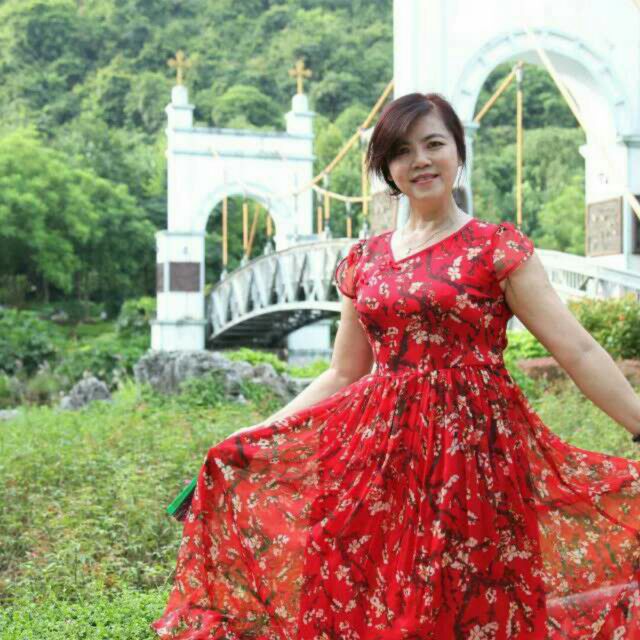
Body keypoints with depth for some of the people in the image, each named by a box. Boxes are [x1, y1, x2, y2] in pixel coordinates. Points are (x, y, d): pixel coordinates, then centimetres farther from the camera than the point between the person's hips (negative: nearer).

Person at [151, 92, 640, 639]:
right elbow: (343, 375, 15)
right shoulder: (364, 259, 11)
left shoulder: (497, 247, -1)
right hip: (380, 450, 4)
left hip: (473, 449, -4)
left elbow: (578, 352, -7)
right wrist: (260, 431, 12)